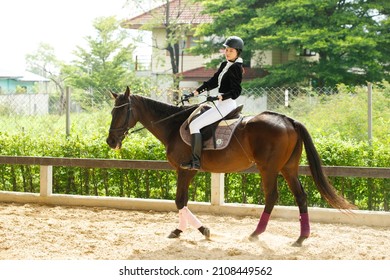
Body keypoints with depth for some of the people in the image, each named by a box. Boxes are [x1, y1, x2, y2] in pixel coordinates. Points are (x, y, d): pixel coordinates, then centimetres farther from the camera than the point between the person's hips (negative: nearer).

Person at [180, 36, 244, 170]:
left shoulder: (236, 68, -13)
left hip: (226, 104, -11)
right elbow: (213, 82, 24)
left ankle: (196, 162, -18)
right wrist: (196, 92, 21)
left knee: (194, 125, -16)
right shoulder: (224, 65, 15)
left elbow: (236, 91, -18)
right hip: (221, 104, 11)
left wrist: (220, 97, -30)